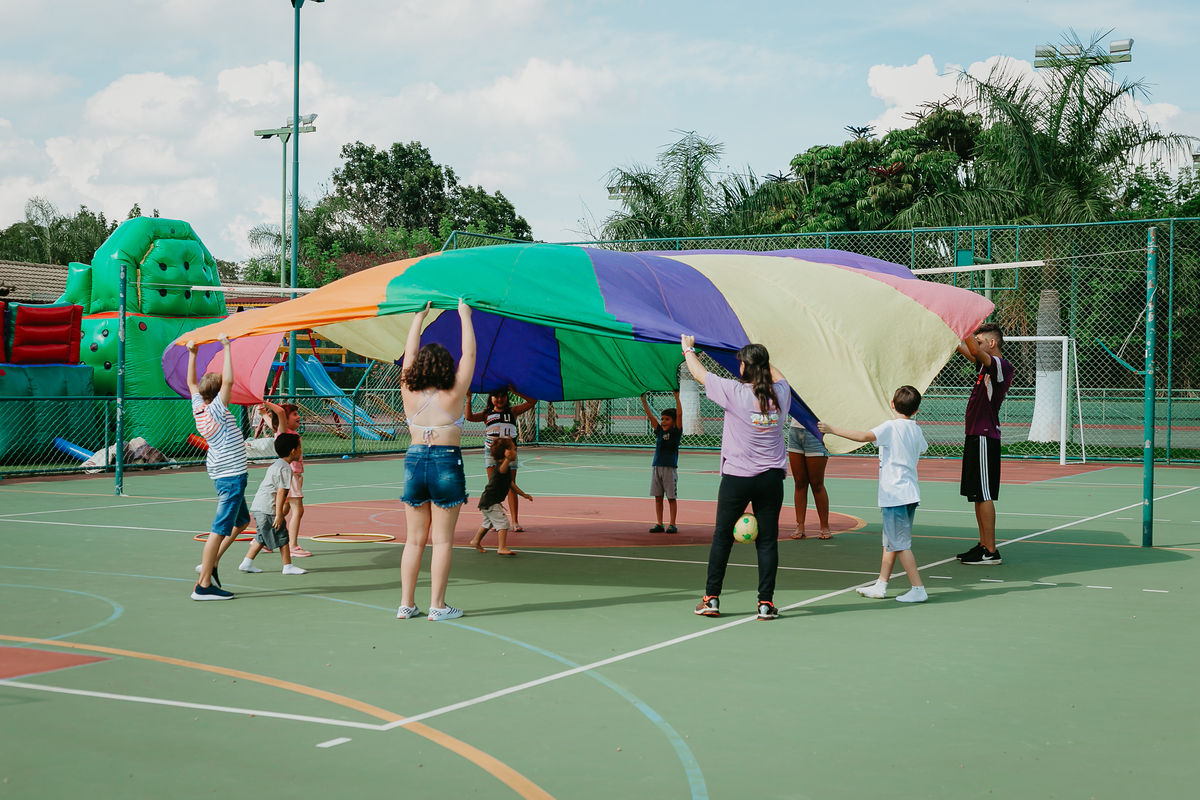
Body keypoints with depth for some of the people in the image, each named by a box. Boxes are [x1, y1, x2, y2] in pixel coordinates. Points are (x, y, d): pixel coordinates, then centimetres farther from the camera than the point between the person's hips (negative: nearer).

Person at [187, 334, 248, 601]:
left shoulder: (199, 407, 4)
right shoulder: (216, 410, -16)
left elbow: (191, 382, 20)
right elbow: (229, 380, -27)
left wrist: (192, 354, 20)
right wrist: (226, 347, -21)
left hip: (224, 475, 10)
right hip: (231, 475, -10)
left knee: (242, 521, 23)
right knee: (220, 529, -7)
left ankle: (211, 564, 22)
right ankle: (203, 585, -6)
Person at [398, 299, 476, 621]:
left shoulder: (410, 395, 0)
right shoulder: (452, 396, -8)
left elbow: (409, 352, 12)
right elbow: (469, 355, -1)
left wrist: (420, 316, 19)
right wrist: (465, 316, 6)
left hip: (414, 461, 4)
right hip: (446, 463, -4)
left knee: (414, 539, 11)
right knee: (442, 539, 2)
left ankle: (406, 604, 12)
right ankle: (438, 606, 3)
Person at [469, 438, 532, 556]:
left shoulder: (507, 468, 13)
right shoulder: (501, 466, -21)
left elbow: (510, 484, 26)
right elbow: (502, 470, -49)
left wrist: (523, 494, 29)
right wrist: (507, 459, -69)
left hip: (486, 502, 11)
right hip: (491, 502, -11)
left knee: (488, 523, 28)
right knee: (502, 522, -16)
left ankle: (476, 541, 47)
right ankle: (502, 548, -19)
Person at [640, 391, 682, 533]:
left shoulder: (676, 432, -1)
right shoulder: (659, 431, 10)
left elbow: (679, 415, -12)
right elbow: (650, 415, 9)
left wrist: (677, 398, -17)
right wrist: (643, 399, 5)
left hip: (670, 468, -5)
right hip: (656, 467, 5)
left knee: (671, 497, 1)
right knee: (658, 497, 7)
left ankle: (672, 525, 7)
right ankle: (659, 524, 13)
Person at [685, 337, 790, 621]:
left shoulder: (735, 392, -12)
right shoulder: (781, 393, 0)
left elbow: (700, 374, 2)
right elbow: (778, 376, 26)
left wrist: (689, 349, 21)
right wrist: (760, 358, 42)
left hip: (737, 477, -2)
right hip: (772, 478, 3)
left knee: (722, 537, 10)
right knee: (767, 540, 5)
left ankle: (711, 598, 14)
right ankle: (766, 603, 3)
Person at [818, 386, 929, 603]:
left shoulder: (891, 427, -12)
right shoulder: (916, 430, 10)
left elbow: (864, 436, -27)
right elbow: (923, 446, 33)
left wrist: (832, 430, -24)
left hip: (895, 494, -8)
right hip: (910, 494, 8)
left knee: (900, 544, -4)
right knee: (890, 542, 15)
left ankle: (918, 589, -5)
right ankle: (881, 585, 20)